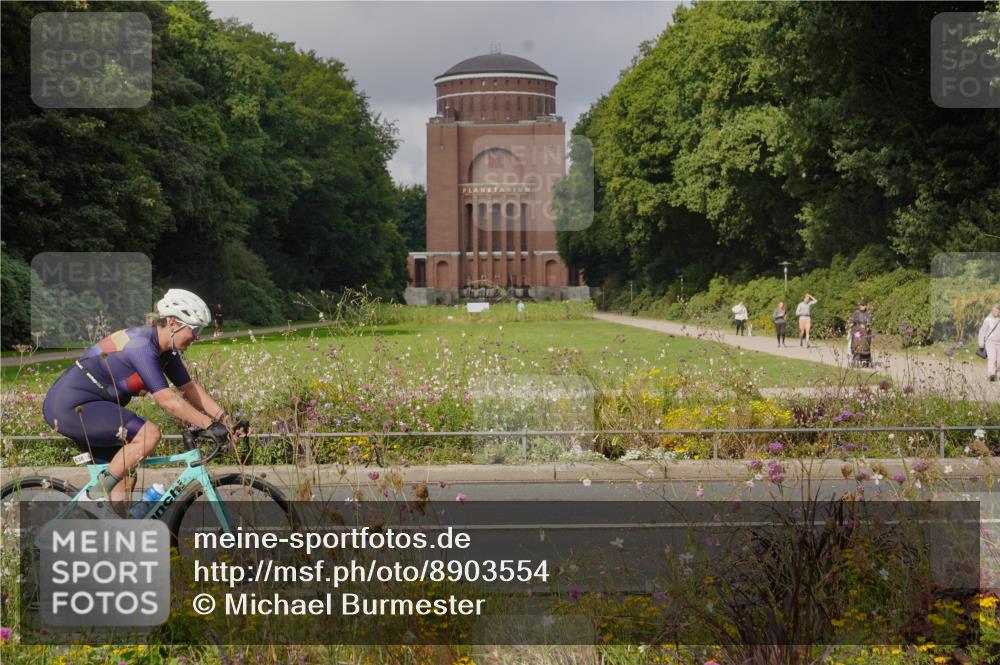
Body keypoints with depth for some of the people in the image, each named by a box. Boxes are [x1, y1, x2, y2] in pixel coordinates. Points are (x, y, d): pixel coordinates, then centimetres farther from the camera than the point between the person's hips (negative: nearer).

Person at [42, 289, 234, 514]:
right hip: (71, 406, -10)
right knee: (149, 434, -22)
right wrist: (210, 425, -26)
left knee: (123, 479, 9)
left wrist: (226, 419, 0)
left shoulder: (165, 350, 6)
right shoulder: (142, 345, -23)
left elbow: (190, 388, 9)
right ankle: (101, 491, -11)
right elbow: (166, 400, -27)